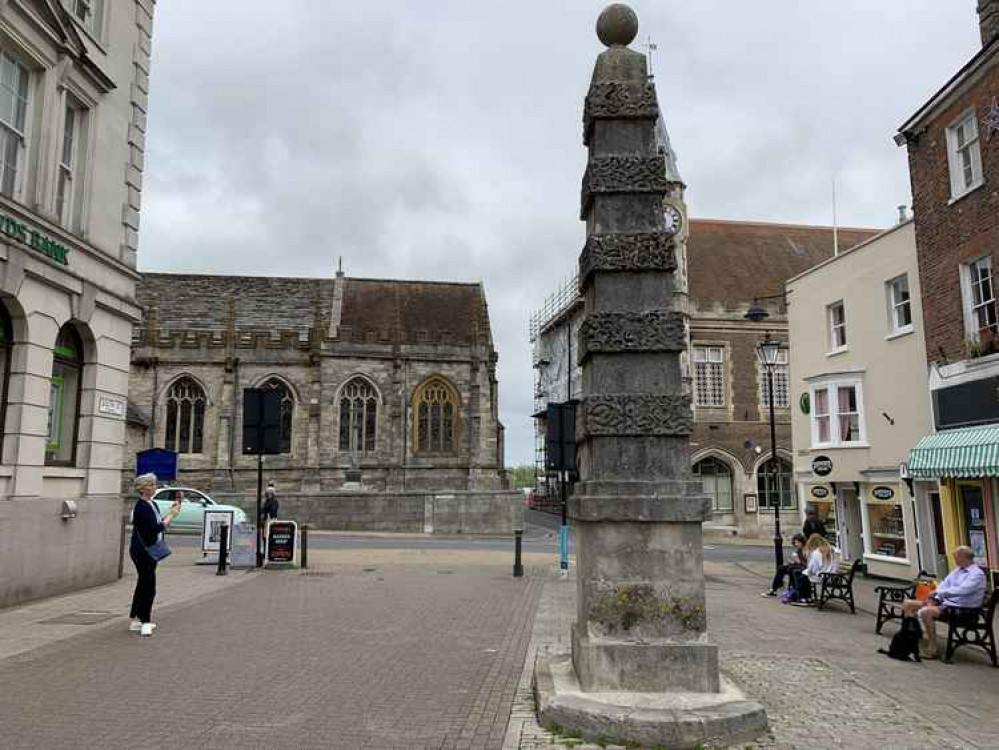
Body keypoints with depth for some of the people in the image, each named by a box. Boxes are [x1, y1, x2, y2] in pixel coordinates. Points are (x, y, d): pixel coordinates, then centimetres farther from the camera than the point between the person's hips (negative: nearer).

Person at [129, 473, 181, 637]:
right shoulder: (141, 507, -17)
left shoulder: (152, 505, 11)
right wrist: (171, 515, -15)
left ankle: (135, 620, 24)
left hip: (150, 551, 10)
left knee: (143, 585, 15)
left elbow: (161, 526, 15)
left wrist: (171, 513, 4)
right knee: (148, 586, -7)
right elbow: (156, 528, -24)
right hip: (141, 551, -10)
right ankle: (145, 622, 0)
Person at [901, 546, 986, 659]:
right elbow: (945, 584, 11)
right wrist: (934, 598, -4)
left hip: (961, 609, -9)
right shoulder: (958, 570, 15)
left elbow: (961, 590, -27)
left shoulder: (977, 574, -12)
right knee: (908, 604, 1)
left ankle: (932, 650, -24)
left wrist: (939, 592, -20)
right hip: (946, 602, 9)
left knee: (926, 612, -33)